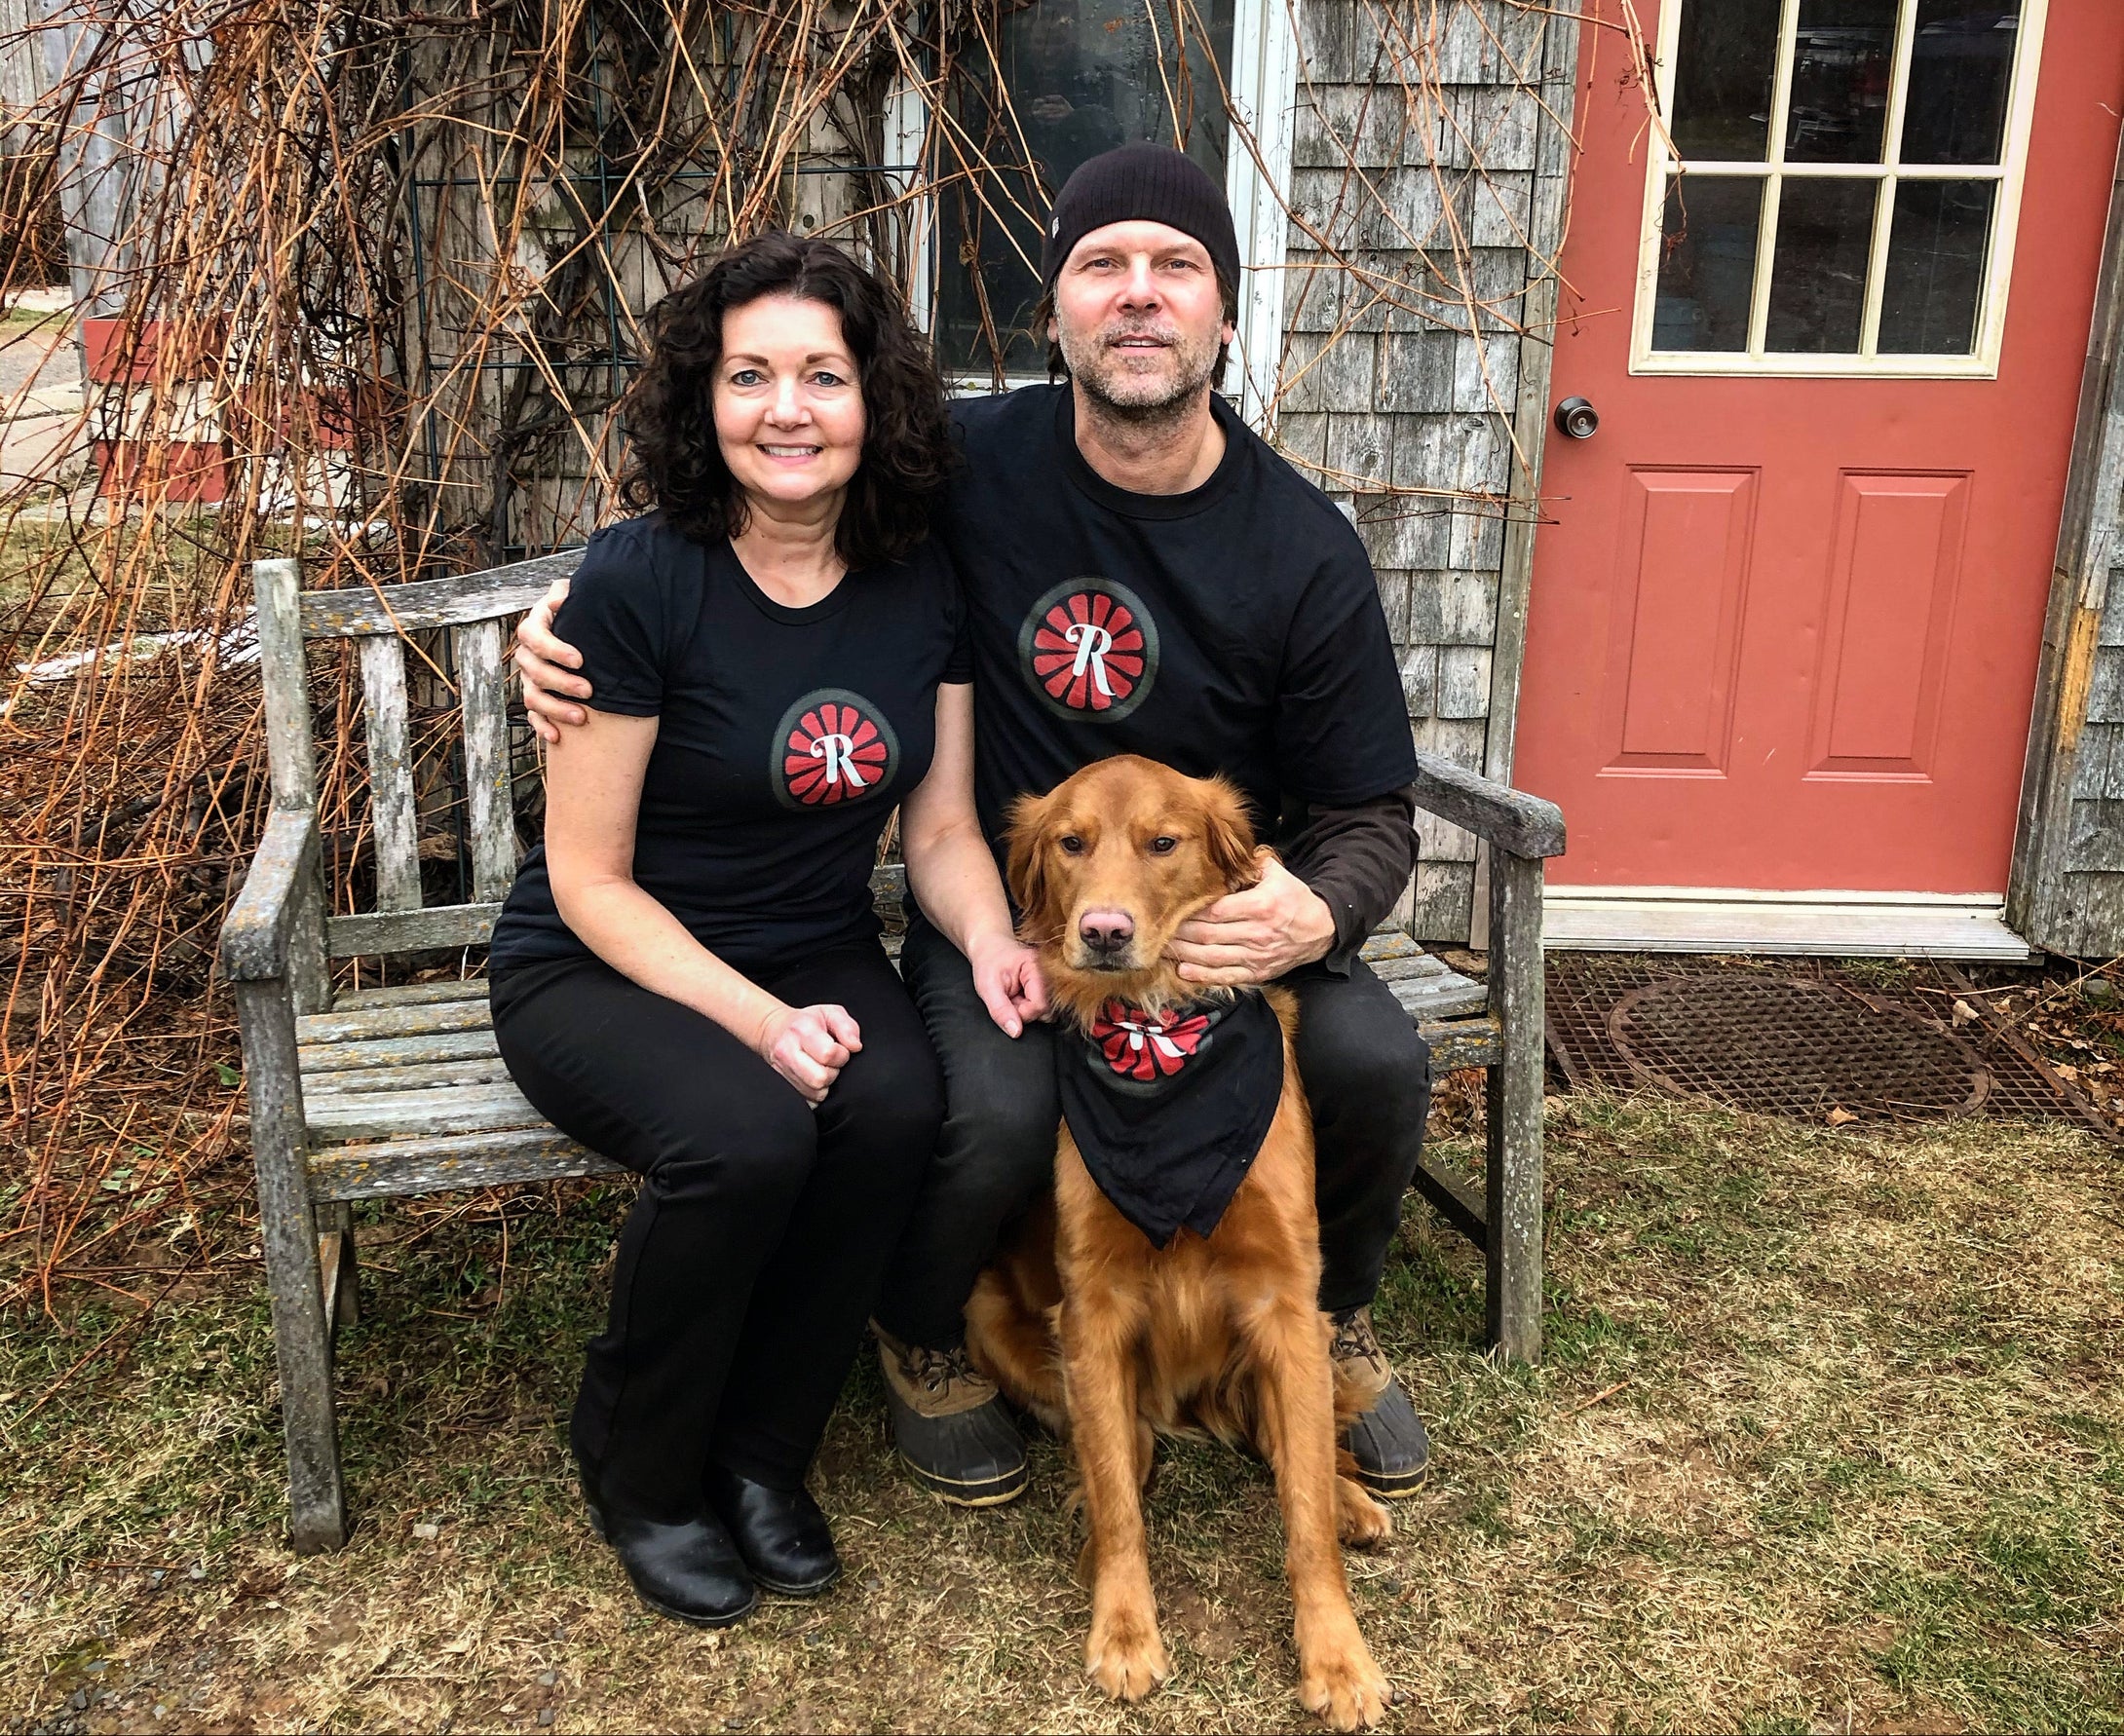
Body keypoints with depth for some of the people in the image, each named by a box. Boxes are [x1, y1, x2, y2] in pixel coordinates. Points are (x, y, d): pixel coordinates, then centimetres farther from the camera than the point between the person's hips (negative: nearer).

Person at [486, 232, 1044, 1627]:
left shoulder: (923, 585, -3)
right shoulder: (640, 580, -17)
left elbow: (942, 830, 4)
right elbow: (589, 877, -14)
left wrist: (990, 940, -18)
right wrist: (757, 1021, -24)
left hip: (814, 956, 4)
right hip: (598, 972, -4)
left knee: (900, 1099, -28)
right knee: (745, 1133, -33)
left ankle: (762, 1452, -1)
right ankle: (639, 1472, -1)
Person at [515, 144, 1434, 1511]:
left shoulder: (1305, 550, -9)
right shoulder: (970, 462, -11)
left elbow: (1371, 816, -3)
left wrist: (1311, 917, -27)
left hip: (1219, 904, 2)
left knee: (1376, 1062, -24)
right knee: (1001, 1110, -30)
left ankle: (1333, 1319, 13)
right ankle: (925, 1337, 9)